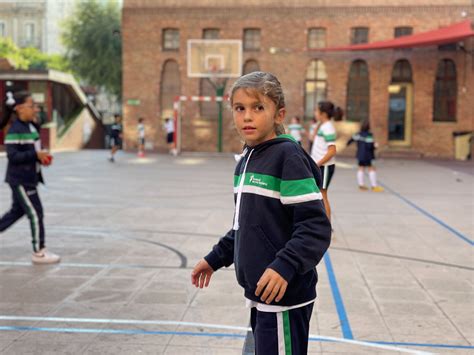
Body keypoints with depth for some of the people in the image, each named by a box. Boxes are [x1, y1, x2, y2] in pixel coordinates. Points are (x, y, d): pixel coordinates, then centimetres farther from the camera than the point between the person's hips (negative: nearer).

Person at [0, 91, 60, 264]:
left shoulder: (31, 126, 9)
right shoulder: (15, 130, -19)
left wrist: (41, 157, 0)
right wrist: (36, 155, -28)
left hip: (28, 178, 9)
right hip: (21, 180, -9)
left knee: (17, 211, 19)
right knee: (36, 213, -4)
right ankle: (39, 252, 6)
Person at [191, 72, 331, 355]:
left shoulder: (288, 156, -14)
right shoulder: (246, 161, 11)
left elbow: (315, 226, -19)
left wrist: (285, 266, -30)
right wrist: (215, 258, 24)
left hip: (284, 295, -8)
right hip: (259, 293, 8)